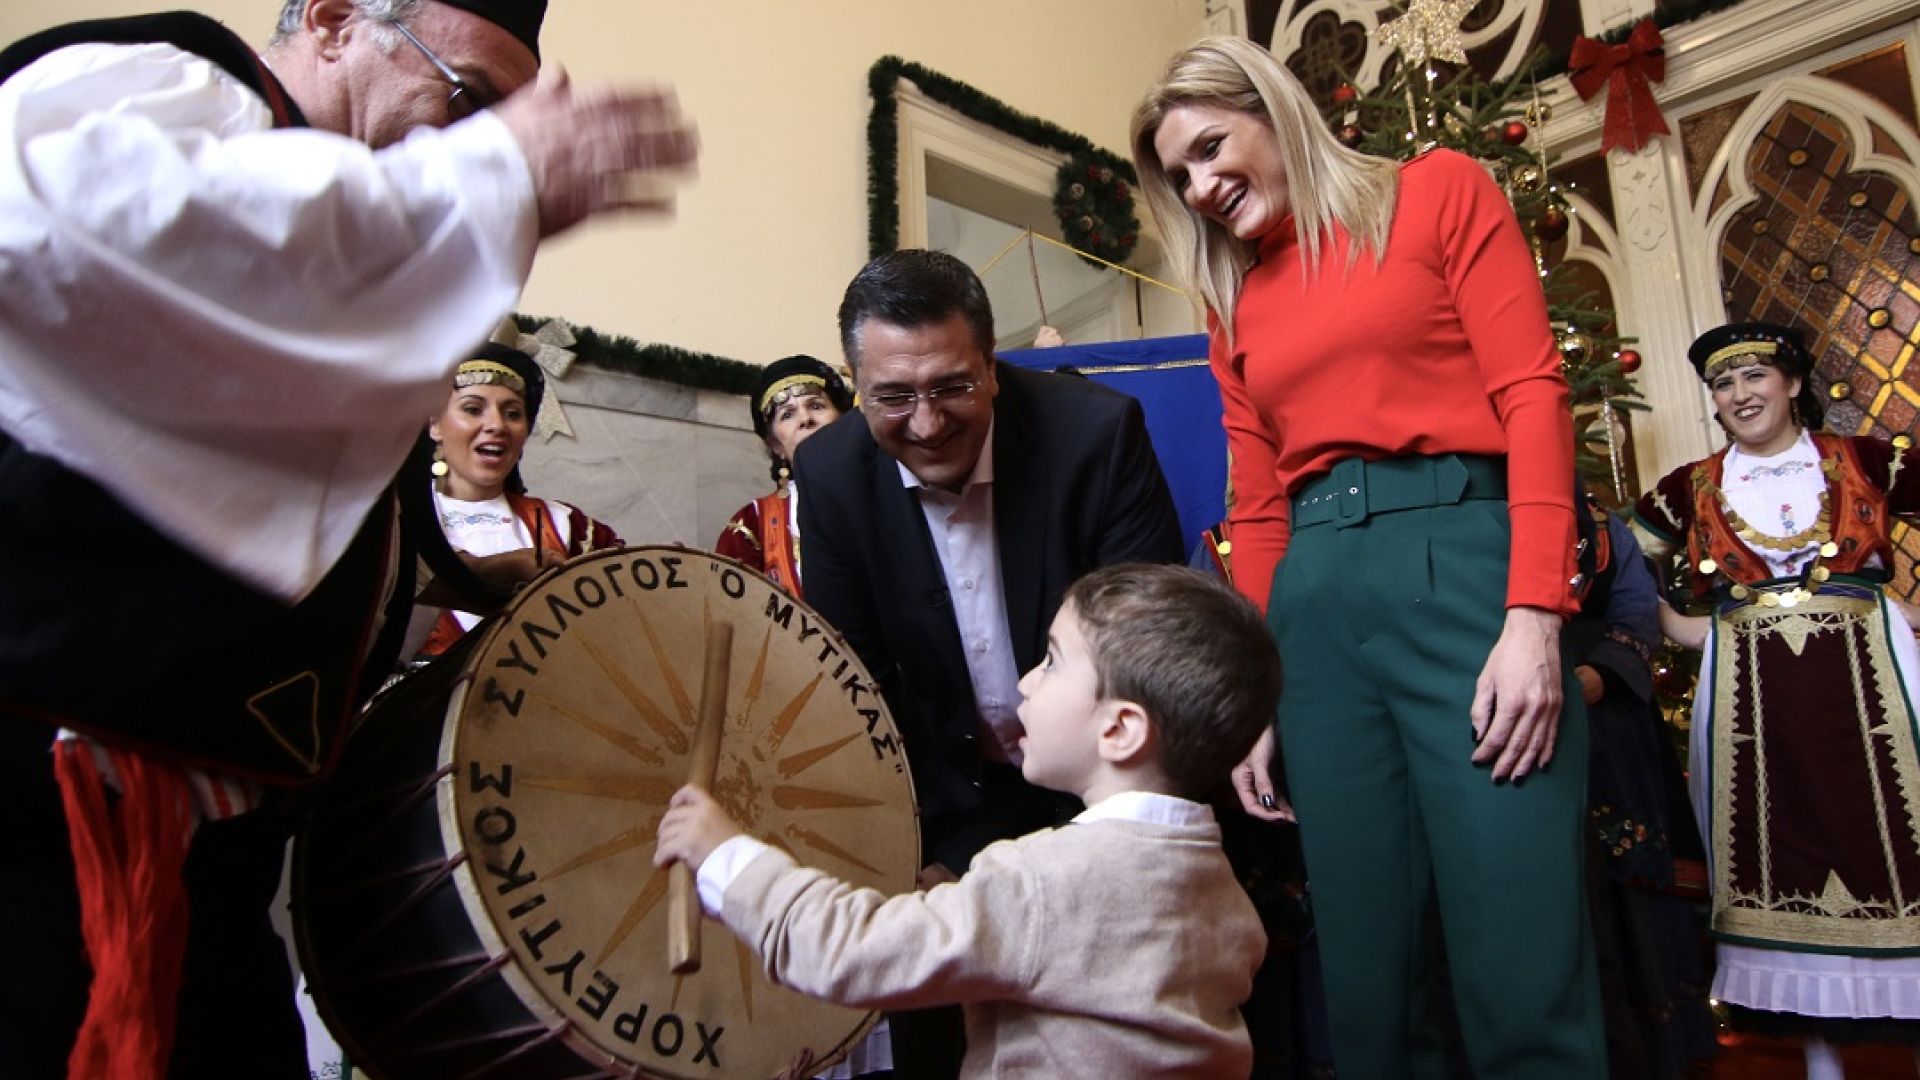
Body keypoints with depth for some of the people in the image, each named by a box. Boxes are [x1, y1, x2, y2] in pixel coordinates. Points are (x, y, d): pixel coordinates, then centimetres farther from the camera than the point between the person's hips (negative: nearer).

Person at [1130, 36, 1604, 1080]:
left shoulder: (1439, 191, 9)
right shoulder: (1235, 306, 19)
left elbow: (1532, 395, -2)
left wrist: (1533, 617, -13)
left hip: (1461, 559, -4)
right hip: (1314, 607, 4)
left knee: (1523, 976, -4)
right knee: (1365, 974, 7)